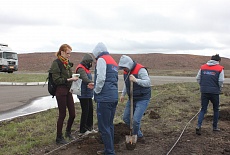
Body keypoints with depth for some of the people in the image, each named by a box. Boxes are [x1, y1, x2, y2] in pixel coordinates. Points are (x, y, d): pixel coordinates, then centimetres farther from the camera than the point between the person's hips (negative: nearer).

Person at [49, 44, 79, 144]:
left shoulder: (67, 63, 11)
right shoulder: (56, 63, -11)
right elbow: (56, 79, -15)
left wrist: (73, 79, 1)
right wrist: (69, 79, -21)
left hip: (68, 90, 7)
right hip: (61, 91, -7)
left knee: (72, 113, 10)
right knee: (62, 114, 1)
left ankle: (68, 132, 34)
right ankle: (59, 138, 16)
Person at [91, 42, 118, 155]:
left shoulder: (101, 59, -6)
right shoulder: (113, 61, 22)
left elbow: (101, 78, -18)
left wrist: (96, 91, -4)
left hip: (104, 98, -9)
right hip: (114, 97, 10)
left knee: (103, 127, -3)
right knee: (109, 125, 16)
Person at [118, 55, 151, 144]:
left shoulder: (140, 70, -22)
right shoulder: (126, 71, 2)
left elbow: (148, 82, -28)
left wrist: (136, 80, -36)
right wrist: (123, 94, 15)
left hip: (142, 99, -8)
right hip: (132, 99, 8)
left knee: (136, 120, -14)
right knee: (126, 118, 10)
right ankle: (139, 136, 24)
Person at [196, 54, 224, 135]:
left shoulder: (203, 67, 7)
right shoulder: (220, 68, -3)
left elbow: (198, 78, 6)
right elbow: (221, 81, -9)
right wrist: (219, 89, 9)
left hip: (204, 91, 2)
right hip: (214, 92, -2)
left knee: (203, 109, 7)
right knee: (216, 109, 17)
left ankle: (198, 126, -8)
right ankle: (215, 127, 24)